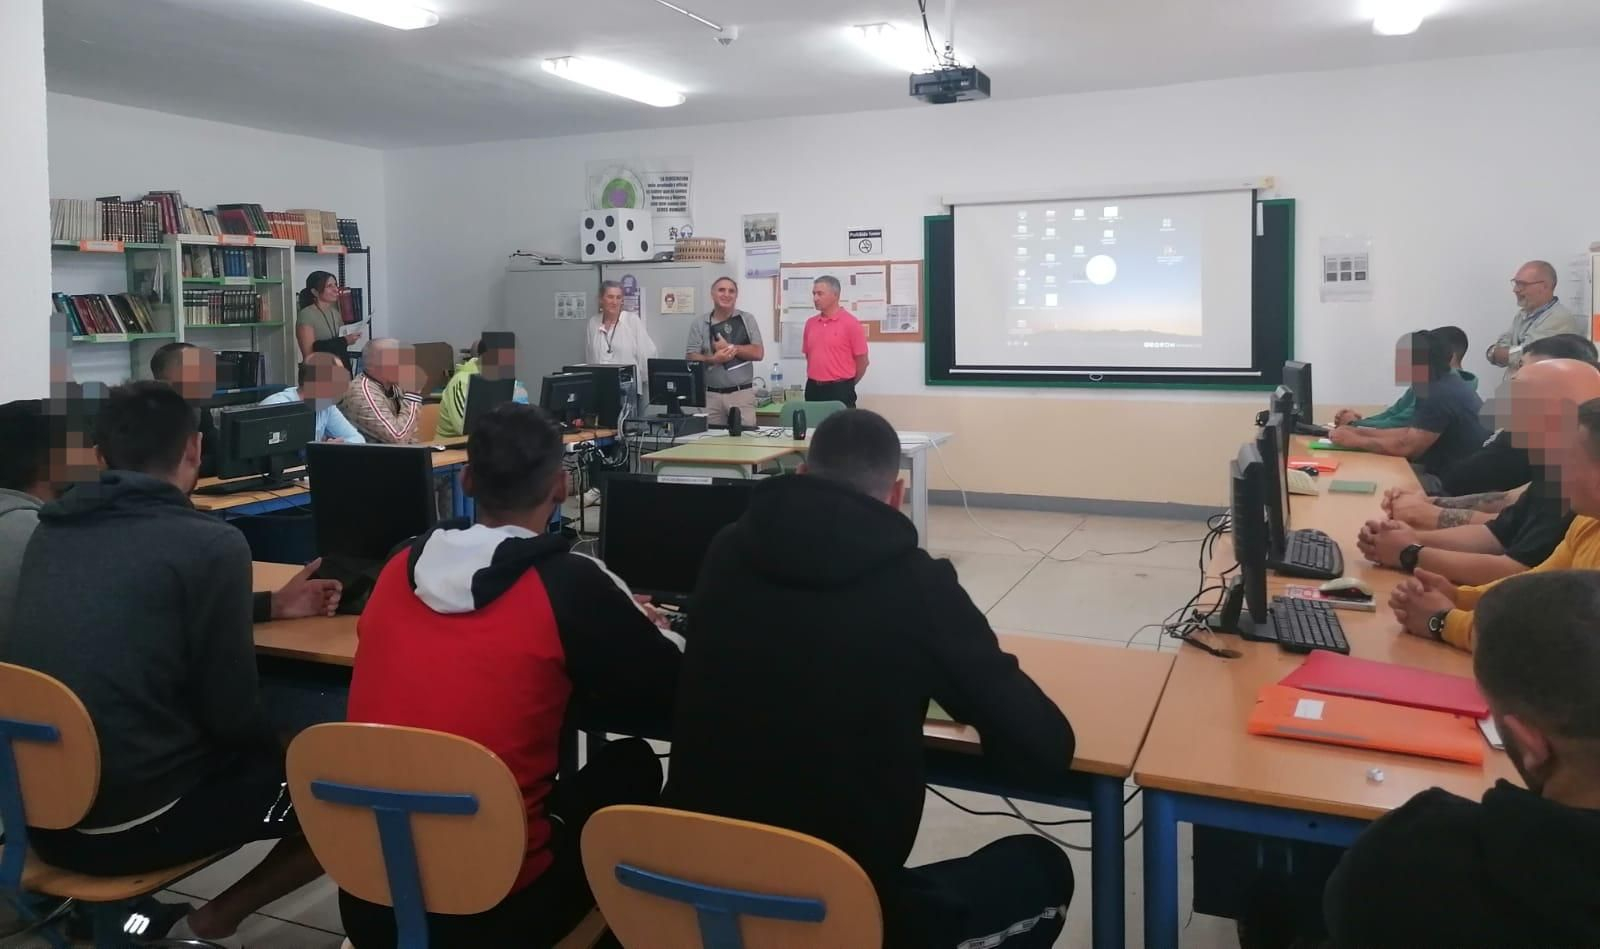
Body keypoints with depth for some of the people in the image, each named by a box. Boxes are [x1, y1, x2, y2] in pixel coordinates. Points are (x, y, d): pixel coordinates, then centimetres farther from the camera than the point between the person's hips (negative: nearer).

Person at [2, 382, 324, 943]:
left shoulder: (50, 532, 5)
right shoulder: (211, 544, -15)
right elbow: (230, 714, -12)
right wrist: (280, 751, 10)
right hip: (134, 822, -7)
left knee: (259, 751, 29)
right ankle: (210, 925, 3)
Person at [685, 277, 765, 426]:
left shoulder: (747, 320, 6)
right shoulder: (699, 324, 6)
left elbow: (758, 353, -1)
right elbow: (691, 358, 0)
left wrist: (729, 347, -9)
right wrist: (713, 359, -18)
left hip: (742, 393, -1)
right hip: (711, 394, 1)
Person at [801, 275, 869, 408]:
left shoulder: (851, 323, -8)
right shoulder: (810, 323, 9)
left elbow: (862, 361, -4)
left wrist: (846, 386, 5)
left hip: (839, 390, -5)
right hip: (813, 389, 6)